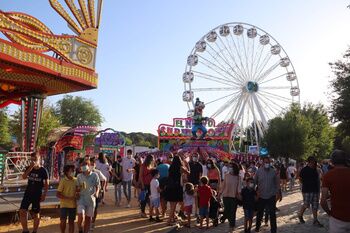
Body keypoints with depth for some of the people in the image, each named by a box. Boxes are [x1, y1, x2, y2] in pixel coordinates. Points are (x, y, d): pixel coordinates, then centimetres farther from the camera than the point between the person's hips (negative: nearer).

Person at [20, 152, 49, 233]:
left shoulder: (43, 170, -8)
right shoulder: (29, 168, 2)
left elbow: (46, 183, -4)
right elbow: (23, 177, -14)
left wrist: (44, 195, -9)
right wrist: (30, 168, -23)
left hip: (37, 195, -3)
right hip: (28, 193, 3)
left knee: (36, 214, 6)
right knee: (22, 211, -5)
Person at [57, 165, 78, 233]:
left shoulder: (75, 180, 3)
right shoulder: (63, 180, -9)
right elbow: (58, 194, -11)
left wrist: (77, 195, -4)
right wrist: (68, 198, -19)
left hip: (73, 205, 4)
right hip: (64, 205, -3)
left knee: (71, 221, 9)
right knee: (63, 221, -6)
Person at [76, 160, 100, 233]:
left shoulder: (95, 175, -2)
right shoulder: (79, 176, 2)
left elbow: (98, 186, 3)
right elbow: (78, 188, 10)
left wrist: (97, 193, -16)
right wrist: (78, 192, -11)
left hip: (91, 199, 0)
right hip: (82, 198, 0)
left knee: (88, 218, 10)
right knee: (81, 217, -15)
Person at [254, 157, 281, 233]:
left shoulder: (273, 171, -4)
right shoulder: (258, 171, -6)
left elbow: (277, 183, 3)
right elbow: (255, 182, 2)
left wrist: (278, 193, 2)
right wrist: (255, 192, -1)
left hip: (271, 196, 0)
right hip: (261, 196, 1)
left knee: (272, 214, 4)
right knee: (260, 213, 15)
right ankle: (257, 227, 36)